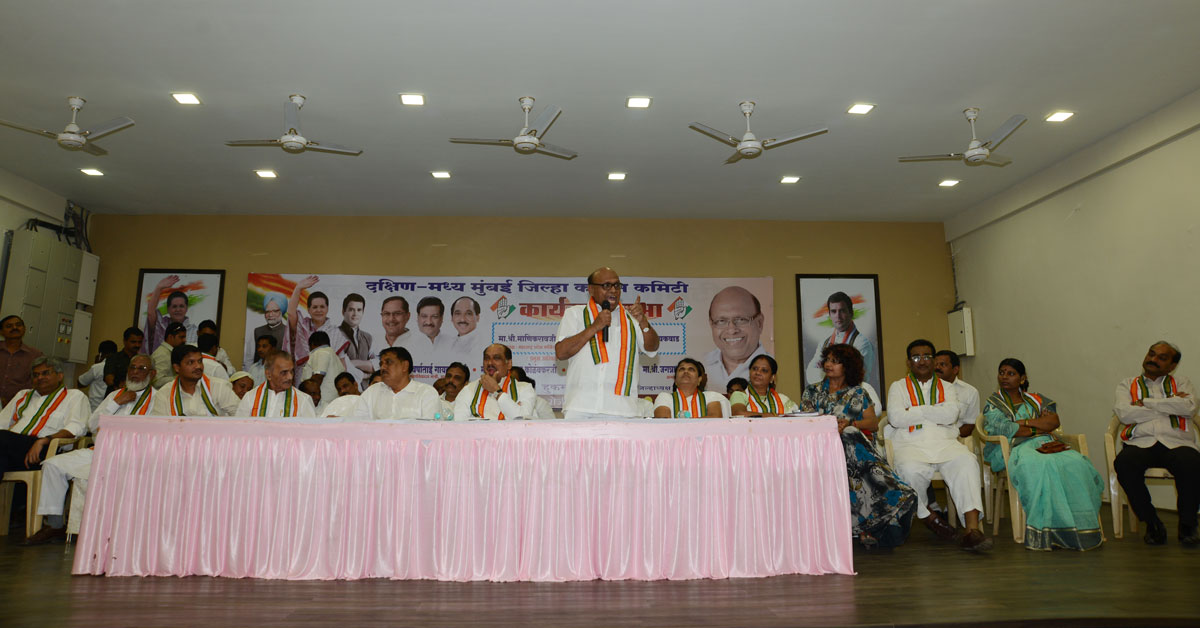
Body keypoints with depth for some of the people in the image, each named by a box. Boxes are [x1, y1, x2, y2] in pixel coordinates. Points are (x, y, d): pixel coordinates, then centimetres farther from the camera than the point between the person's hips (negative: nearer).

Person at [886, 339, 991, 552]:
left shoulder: (946, 388, 20)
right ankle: (927, 516, -7)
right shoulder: (898, 387, 15)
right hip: (911, 445, -2)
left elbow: (951, 414, -2)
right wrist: (933, 413, -1)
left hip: (945, 442, 2)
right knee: (911, 470, -34)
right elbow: (896, 418, -5)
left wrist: (915, 411, -3)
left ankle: (972, 528, -37)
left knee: (966, 462, -31)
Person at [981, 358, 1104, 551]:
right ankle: (1045, 531, -38)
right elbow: (1003, 430, -3)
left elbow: (1054, 421, 8)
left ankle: (1080, 528, -28)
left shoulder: (1036, 400, 26)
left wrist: (1022, 422, -2)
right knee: (1038, 466, -39)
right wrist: (1040, 426, 2)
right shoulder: (993, 403, 16)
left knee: (1075, 464, -30)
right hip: (1016, 449, -4)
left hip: (1044, 446, 4)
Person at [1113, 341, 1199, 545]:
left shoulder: (1181, 383, 22)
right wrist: (1169, 406, 1)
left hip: (1175, 441, 0)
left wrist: (1145, 402, 0)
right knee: (1123, 464, -34)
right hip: (1140, 442, 0)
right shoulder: (1127, 384, 20)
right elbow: (1124, 414, -1)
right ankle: (1151, 522, -14)